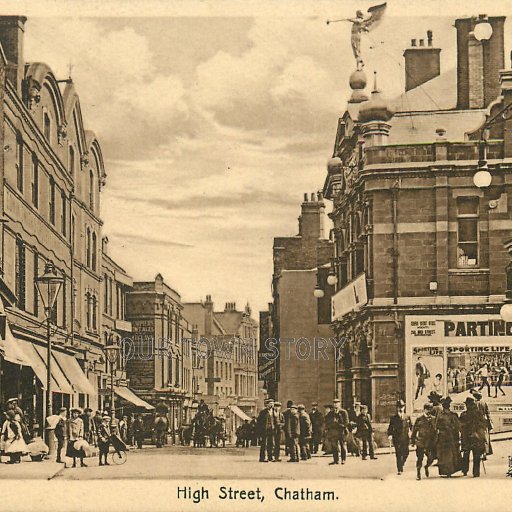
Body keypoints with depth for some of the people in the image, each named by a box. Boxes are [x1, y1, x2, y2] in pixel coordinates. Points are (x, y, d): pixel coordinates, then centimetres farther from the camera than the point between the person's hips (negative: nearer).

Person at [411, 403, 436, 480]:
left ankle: (426, 467, 30)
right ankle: (418, 473, 10)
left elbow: (435, 431, 13)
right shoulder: (419, 419, 1)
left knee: (431, 458, 0)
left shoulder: (433, 419, 7)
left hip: (430, 443, 2)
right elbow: (414, 430, 4)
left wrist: (434, 441, 10)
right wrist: (412, 440, 1)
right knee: (419, 458, -1)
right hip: (420, 442, -2)